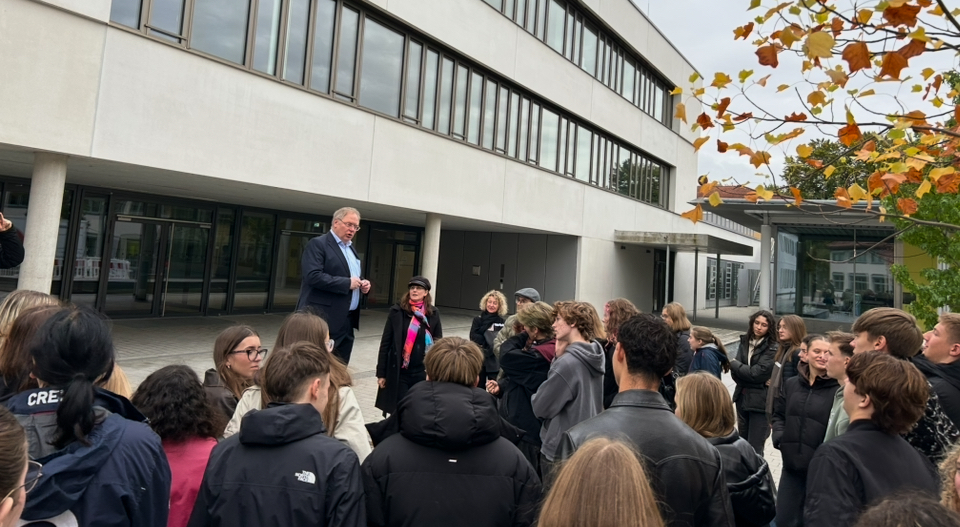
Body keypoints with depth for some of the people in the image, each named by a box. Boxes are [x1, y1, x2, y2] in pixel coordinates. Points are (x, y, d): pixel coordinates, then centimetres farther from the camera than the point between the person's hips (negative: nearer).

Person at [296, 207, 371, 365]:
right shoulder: (318, 244, -8)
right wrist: (347, 283, -19)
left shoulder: (351, 248, 18)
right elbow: (313, 276, -21)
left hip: (347, 319, 8)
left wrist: (363, 283, 4)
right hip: (324, 319, -8)